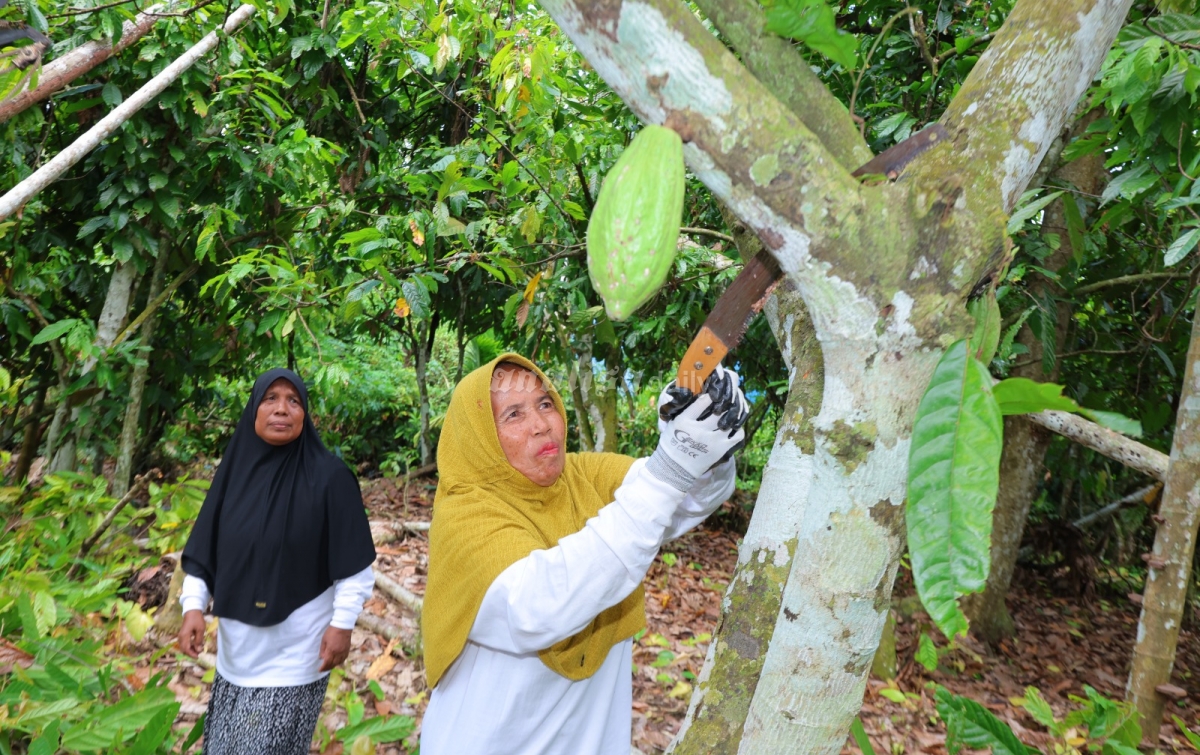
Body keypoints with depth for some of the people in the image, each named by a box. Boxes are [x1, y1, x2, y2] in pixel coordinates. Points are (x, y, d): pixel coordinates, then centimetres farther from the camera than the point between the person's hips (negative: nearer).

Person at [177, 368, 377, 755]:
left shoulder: (328, 476, -13)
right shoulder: (235, 468, 0)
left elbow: (354, 559, -10)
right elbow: (204, 547, 5)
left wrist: (342, 622, -12)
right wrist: (193, 605, -6)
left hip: (295, 652, -5)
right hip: (238, 647, 5)